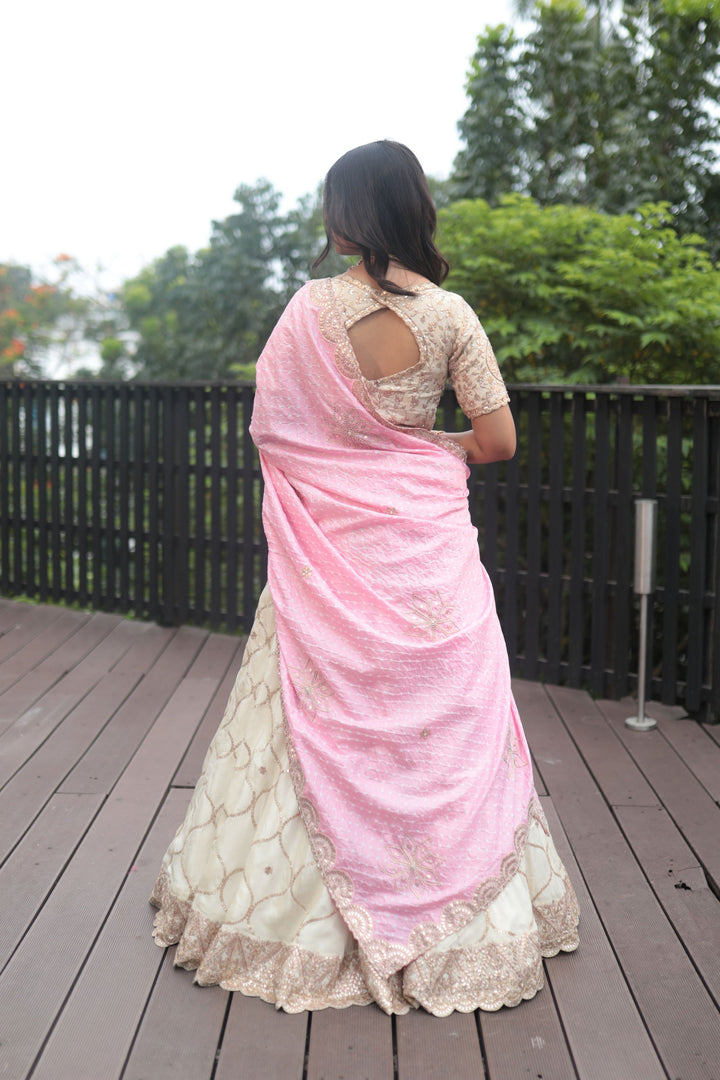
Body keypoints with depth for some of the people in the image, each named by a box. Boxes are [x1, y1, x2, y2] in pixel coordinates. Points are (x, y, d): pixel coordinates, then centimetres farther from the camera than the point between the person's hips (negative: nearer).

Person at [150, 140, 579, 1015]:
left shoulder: (310, 310, -8)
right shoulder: (450, 314, -6)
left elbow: (266, 428, -1)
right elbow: (498, 441, -5)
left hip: (329, 548, 0)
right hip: (428, 548, 1)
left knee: (325, 725, 11)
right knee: (442, 725, 12)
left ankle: (299, 917, 27)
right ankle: (460, 918, 26)